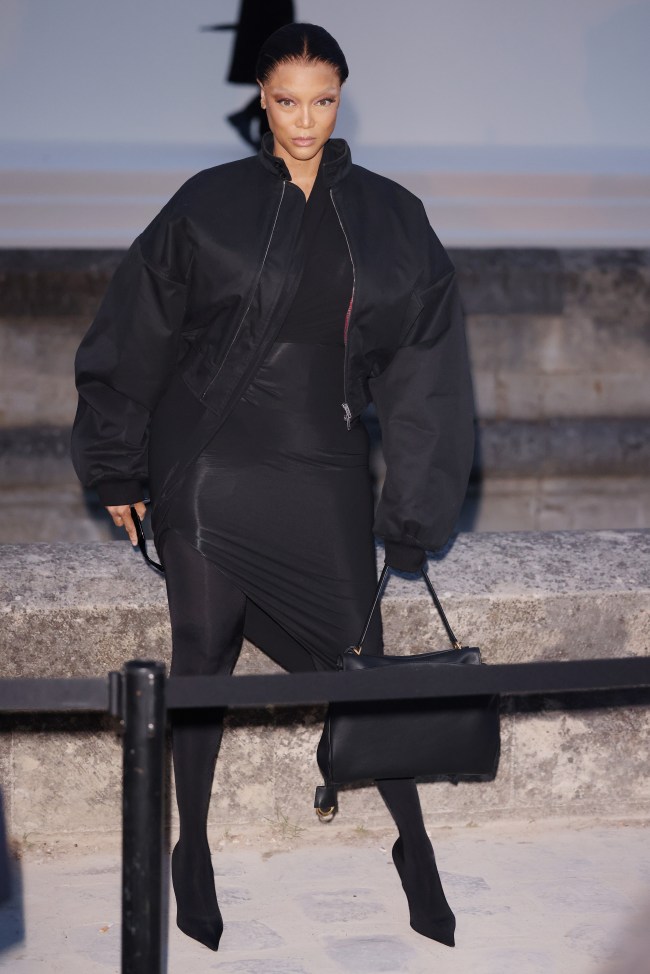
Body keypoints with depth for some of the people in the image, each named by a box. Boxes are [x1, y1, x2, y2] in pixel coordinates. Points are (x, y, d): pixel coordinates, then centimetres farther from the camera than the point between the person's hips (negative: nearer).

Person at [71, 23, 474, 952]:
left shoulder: (389, 218, 3)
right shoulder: (209, 205, -2)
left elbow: (425, 363, 5)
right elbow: (135, 337, 2)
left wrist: (416, 508, 3)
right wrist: (118, 470, 2)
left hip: (321, 468, 1)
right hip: (207, 464, -1)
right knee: (202, 657, 6)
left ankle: (414, 847, 21)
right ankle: (193, 850, 23)